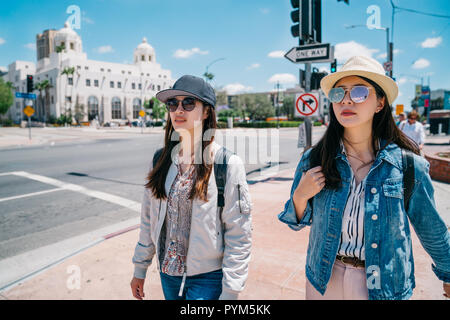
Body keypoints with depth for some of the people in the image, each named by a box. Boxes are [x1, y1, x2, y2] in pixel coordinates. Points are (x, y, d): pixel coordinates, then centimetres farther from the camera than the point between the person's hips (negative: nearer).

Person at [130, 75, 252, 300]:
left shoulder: (228, 164, -16)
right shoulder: (161, 160, 0)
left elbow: (239, 236, -13)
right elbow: (148, 219, 7)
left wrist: (230, 292, -13)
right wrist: (140, 268, 11)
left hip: (207, 278, -4)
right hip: (167, 273, 5)